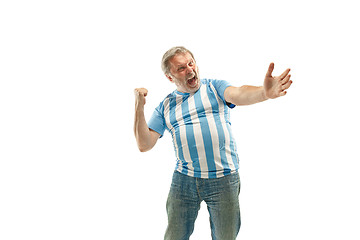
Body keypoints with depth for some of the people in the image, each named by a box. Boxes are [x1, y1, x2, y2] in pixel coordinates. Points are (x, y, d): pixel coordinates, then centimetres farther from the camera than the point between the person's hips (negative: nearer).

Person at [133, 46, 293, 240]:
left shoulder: (214, 87, 4)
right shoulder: (165, 107, 10)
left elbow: (238, 95, -18)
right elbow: (144, 144, 5)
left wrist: (265, 92, -40)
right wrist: (139, 107, -6)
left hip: (224, 179, -1)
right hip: (184, 180, 2)